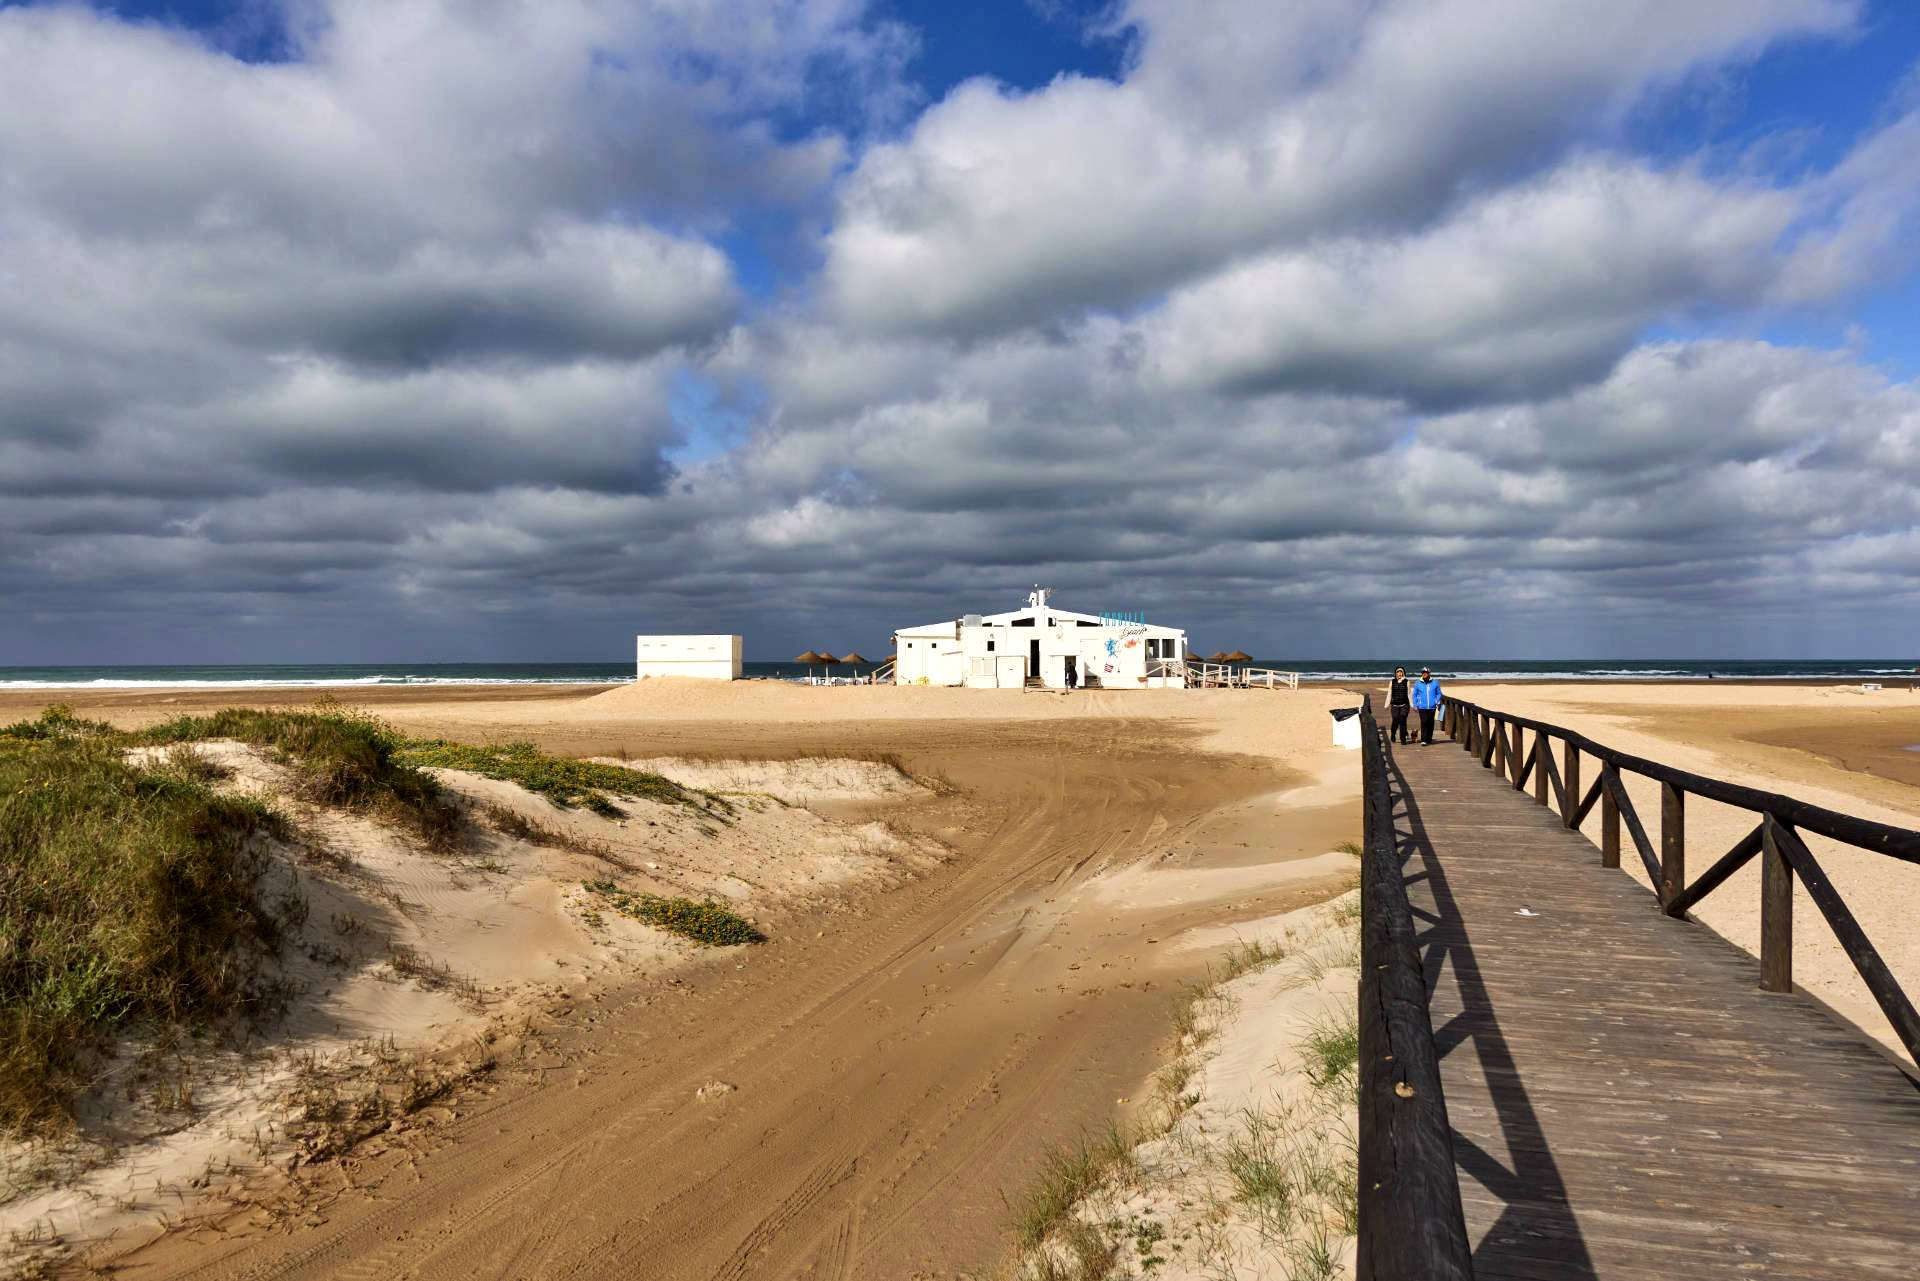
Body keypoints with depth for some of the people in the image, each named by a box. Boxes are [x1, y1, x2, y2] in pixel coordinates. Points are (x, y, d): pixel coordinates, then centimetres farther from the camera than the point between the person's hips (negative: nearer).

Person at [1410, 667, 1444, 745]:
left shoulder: (1435, 683, 3)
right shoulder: (1418, 683, 1)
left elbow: (1439, 693, 11)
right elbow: (1414, 695, 8)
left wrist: (1437, 702, -4)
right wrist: (1415, 705, 2)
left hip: (1432, 707, 2)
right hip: (1422, 707, -2)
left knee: (1430, 724, 9)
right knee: (1424, 722, -13)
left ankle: (1429, 740, 21)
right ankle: (1423, 740, -16)